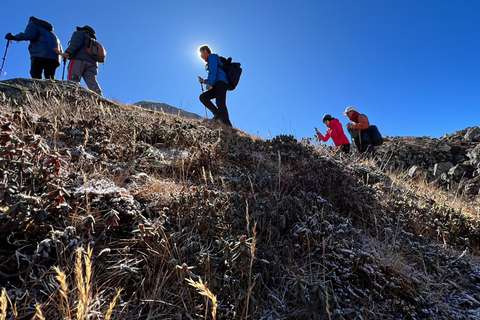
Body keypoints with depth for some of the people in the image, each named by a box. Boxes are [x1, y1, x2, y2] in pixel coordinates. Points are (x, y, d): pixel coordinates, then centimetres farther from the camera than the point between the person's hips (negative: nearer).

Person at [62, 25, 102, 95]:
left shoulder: (79, 33, 21)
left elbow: (76, 42, -1)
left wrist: (68, 52, -13)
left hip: (79, 59, -6)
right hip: (92, 62, 6)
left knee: (73, 80, -20)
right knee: (93, 84, -11)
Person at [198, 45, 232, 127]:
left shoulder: (212, 56, 10)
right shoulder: (208, 63, 36)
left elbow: (213, 70, -10)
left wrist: (209, 83, -19)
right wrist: (204, 81, 23)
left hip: (221, 82, -9)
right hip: (217, 85, 9)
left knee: (220, 103, -24)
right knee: (203, 97, -2)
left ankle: (227, 125, -35)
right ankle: (218, 114, -16)